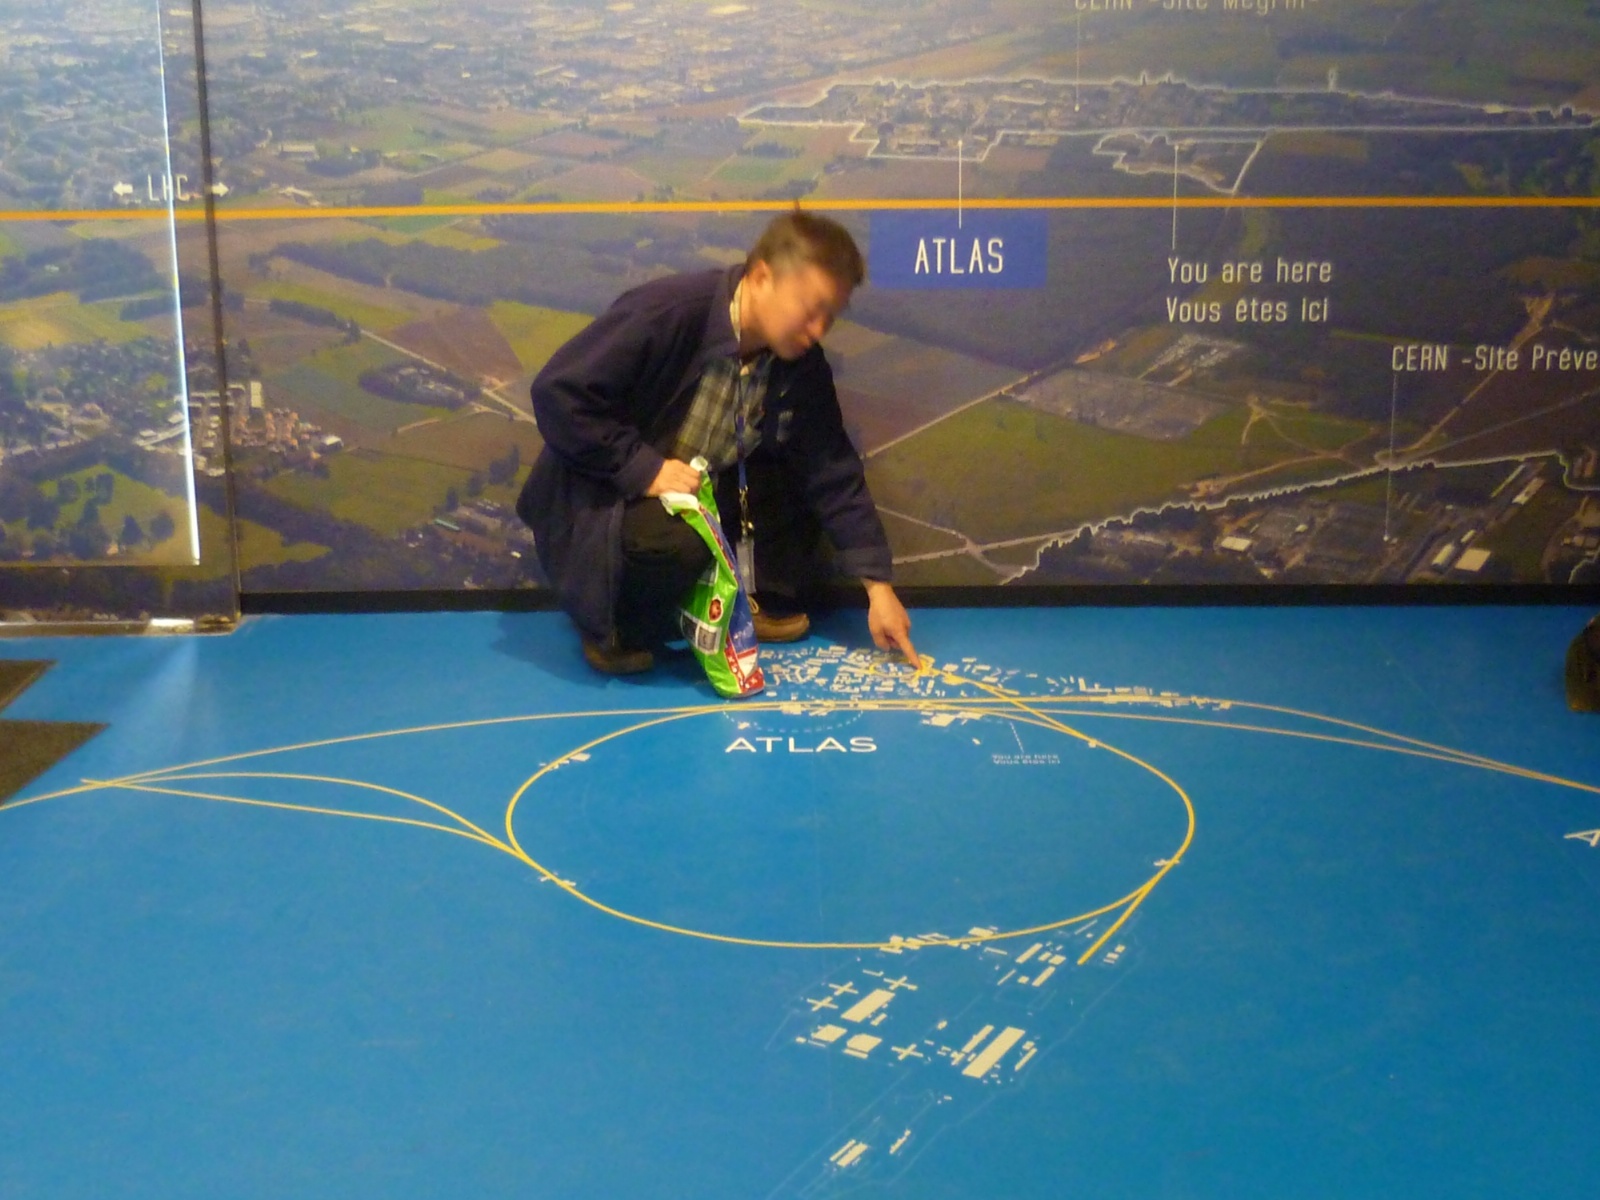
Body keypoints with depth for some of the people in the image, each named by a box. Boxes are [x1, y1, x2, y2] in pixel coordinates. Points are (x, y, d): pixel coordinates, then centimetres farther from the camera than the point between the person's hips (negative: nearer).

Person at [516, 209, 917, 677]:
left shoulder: (802, 364, -7)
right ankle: (616, 630, -7)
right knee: (676, 539, -37)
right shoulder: (664, 312, -27)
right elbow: (557, 392, -26)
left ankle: (772, 602, 8)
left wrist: (877, 585, -11)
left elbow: (832, 471, -5)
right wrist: (643, 468, -30)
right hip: (606, 495, -7)